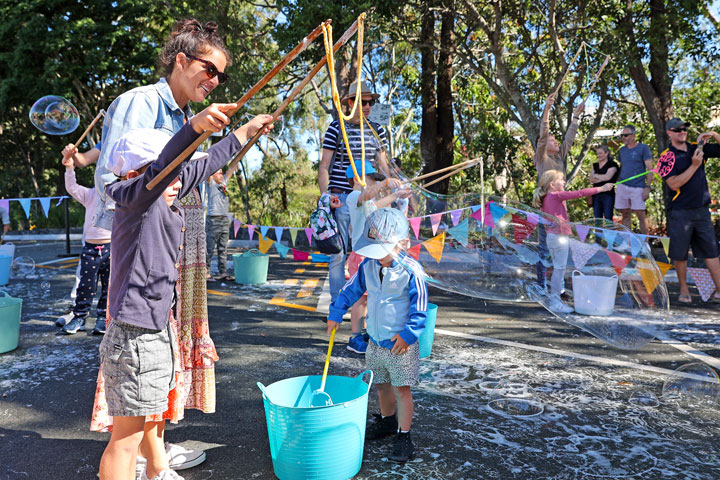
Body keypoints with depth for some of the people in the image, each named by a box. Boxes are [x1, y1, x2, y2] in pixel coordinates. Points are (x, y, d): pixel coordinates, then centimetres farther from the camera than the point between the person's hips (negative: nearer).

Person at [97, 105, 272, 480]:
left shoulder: (165, 204, 7)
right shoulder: (135, 201, -18)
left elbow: (203, 166, 17)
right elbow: (161, 167, -39)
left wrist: (246, 132, 26)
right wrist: (195, 126, -55)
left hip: (157, 329, 10)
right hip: (134, 338, -10)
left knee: (151, 409, 30)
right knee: (127, 435, -1)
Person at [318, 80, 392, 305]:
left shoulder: (377, 131, 12)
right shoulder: (336, 128, -1)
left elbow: (382, 166, 17)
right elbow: (324, 166, -2)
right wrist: (325, 194, -16)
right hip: (341, 198, -3)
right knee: (338, 253, -1)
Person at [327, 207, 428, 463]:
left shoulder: (412, 271, -18)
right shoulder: (368, 266, -1)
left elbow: (419, 308, -15)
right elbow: (351, 289, 14)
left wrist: (408, 334, -21)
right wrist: (336, 313, 11)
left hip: (401, 344, -6)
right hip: (375, 341, 6)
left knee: (402, 389, 2)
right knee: (381, 385, 20)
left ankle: (403, 435, 14)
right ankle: (387, 420, 42)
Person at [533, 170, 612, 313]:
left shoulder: (546, 198, 12)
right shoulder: (557, 196, -13)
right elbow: (579, 193, -16)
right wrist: (601, 188, -11)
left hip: (551, 236, 9)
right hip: (560, 236, -9)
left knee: (557, 268, 16)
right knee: (560, 268, -4)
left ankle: (554, 300, 21)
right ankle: (555, 302, 0)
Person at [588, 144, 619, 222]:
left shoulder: (612, 165, 0)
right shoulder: (595, 165, 17)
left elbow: (608, 176, -15)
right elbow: (591, 180, 5)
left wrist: (596, 175, -1)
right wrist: (602, 178, -9)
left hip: (608, 195, -5)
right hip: (596, 195, 5)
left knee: (608, 219, -7)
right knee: (597, 219, 7)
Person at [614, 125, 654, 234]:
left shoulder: (643, 148, 0)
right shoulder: (622, 150, 14)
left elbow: (650, 169, -4)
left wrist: (647, 187, -12)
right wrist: (617, 183, 11)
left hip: (638, 187, -4)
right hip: (622, 186, 5)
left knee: (641, 215, -5)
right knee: (626, 215, 6)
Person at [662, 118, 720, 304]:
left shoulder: (697, 148, 9)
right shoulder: (667, 156, -5)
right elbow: (674, 184, -15)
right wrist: (694, 165, -18)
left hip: (702, 209, 4)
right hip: (680, 212, -4)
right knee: (680, 253, 4)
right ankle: (684, 290, 19)